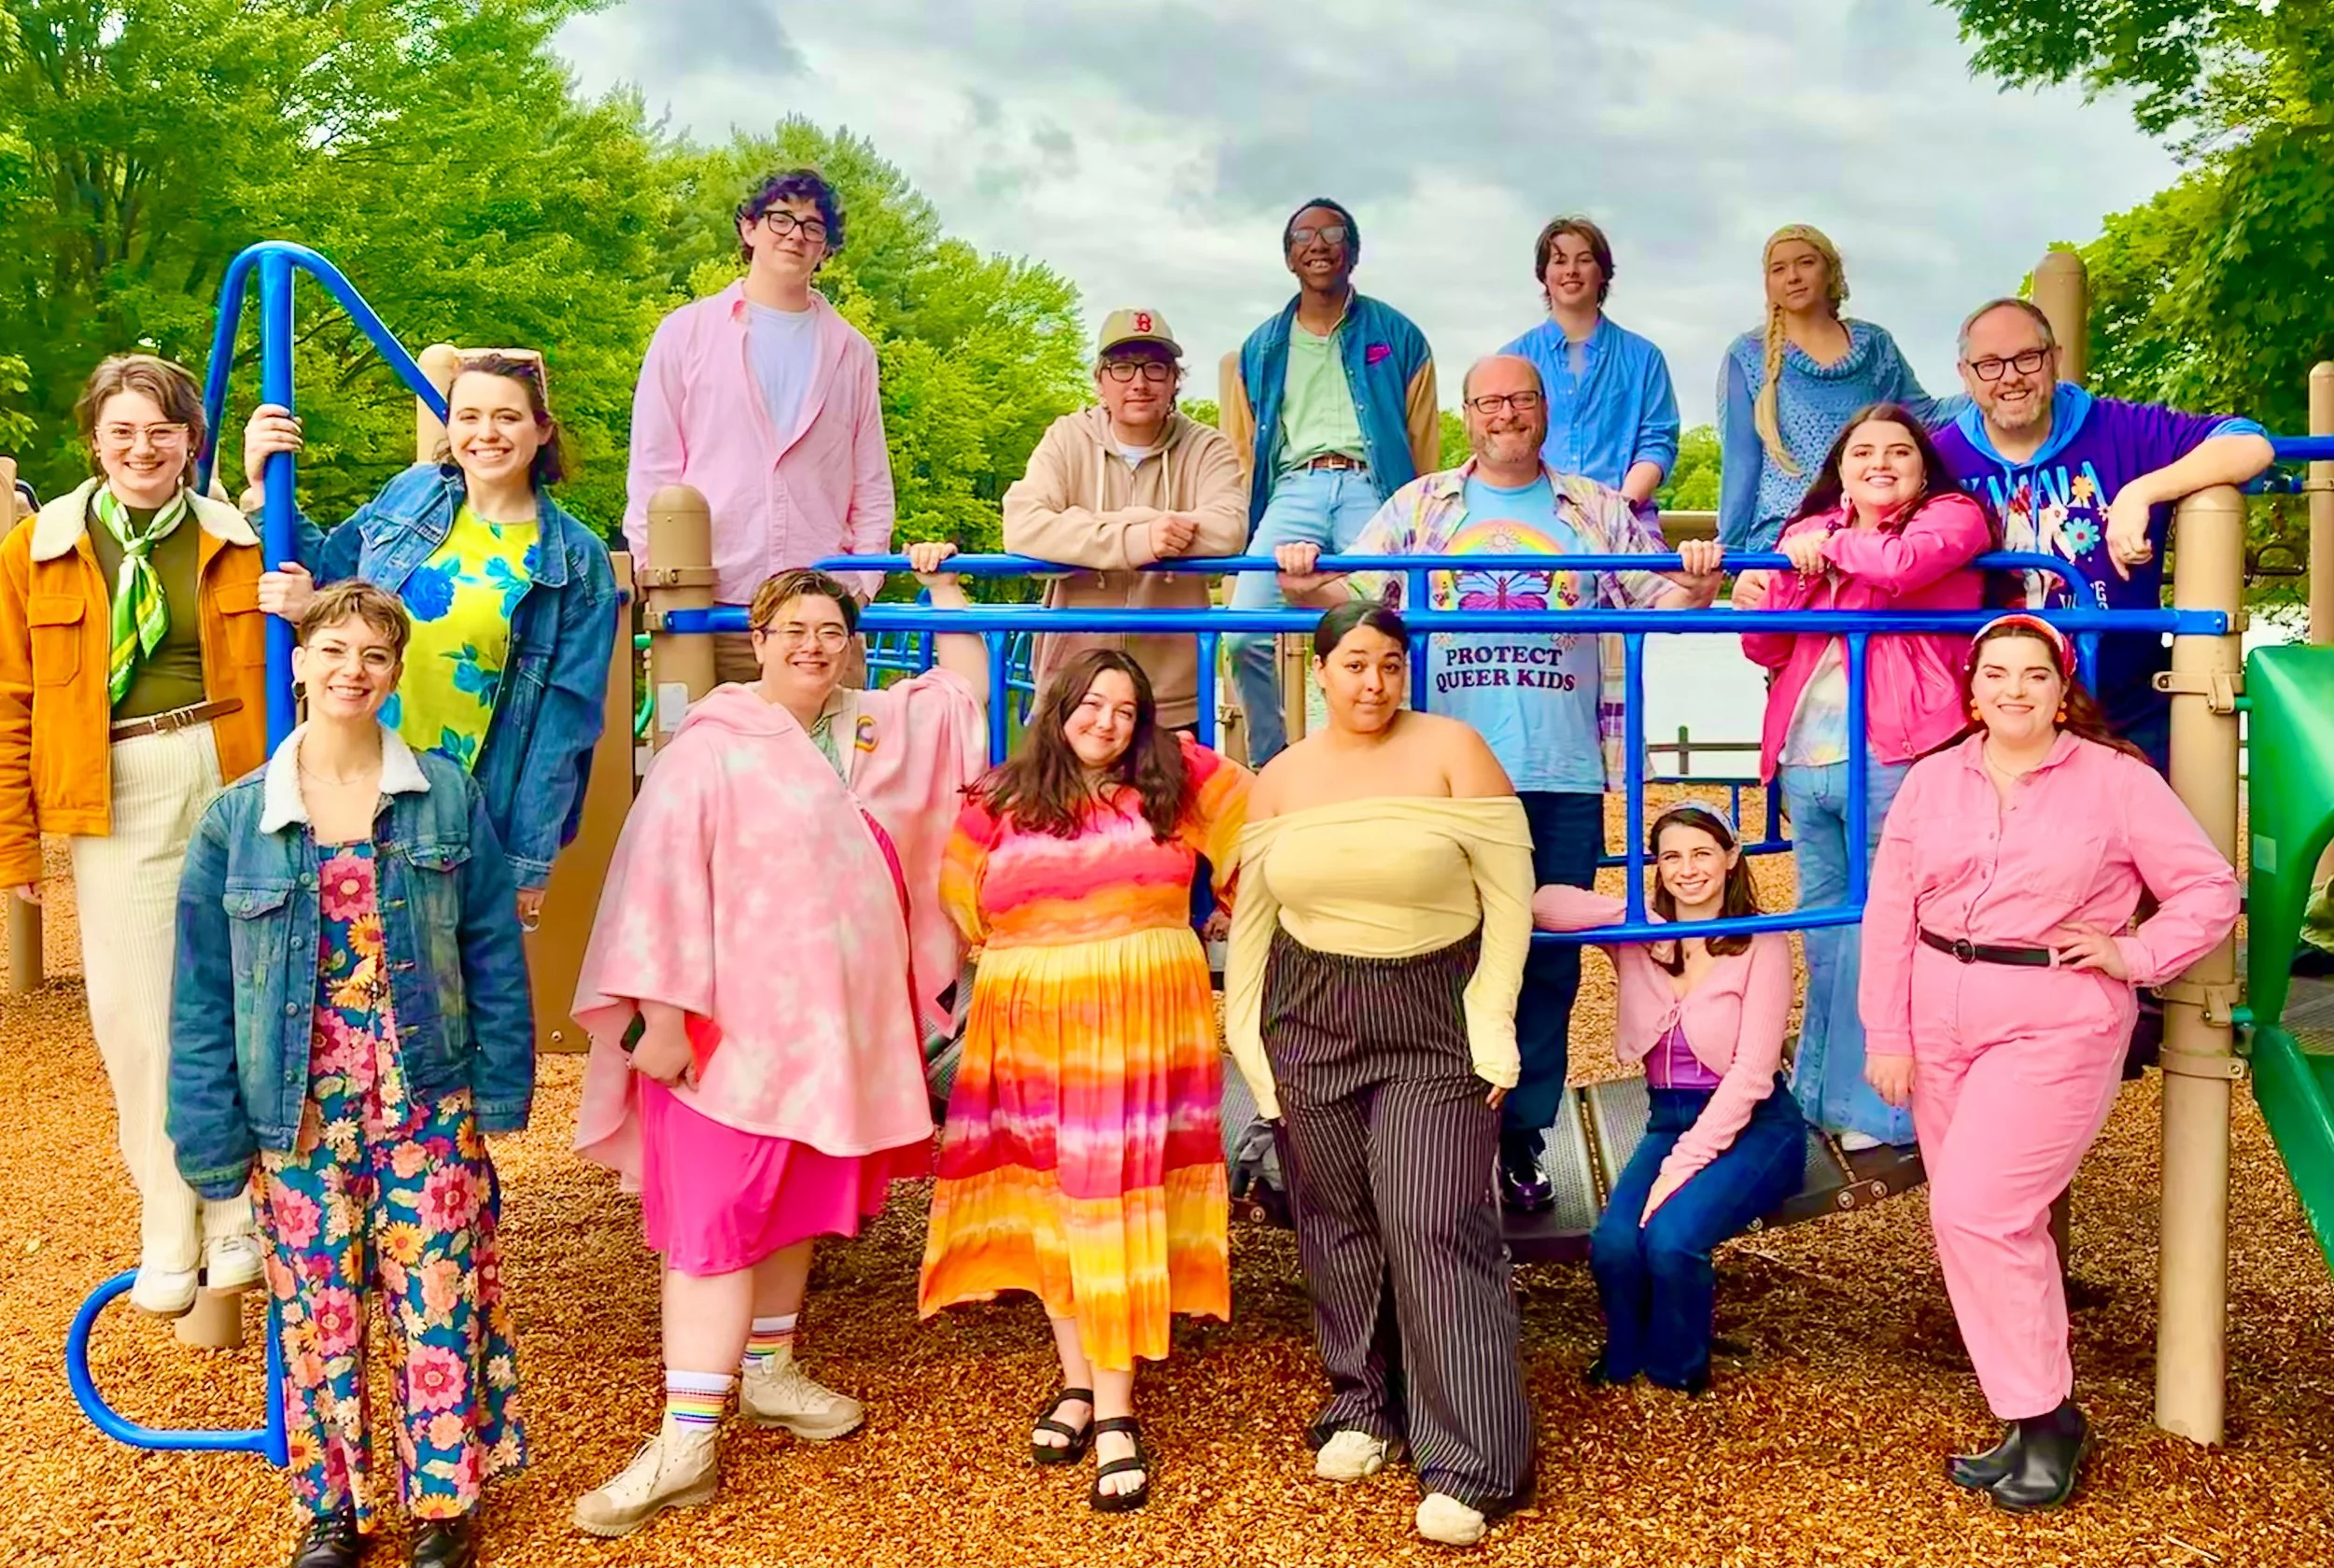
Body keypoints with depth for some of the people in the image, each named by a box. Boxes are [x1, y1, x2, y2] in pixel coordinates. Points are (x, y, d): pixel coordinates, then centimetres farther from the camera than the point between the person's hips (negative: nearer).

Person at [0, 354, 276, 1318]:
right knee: (135, 1016, 2)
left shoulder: (241, 543, 6)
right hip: (115, 802, 0)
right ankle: (169, 1238, 17)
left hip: (232, 785, 0)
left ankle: (235, 1217, 20)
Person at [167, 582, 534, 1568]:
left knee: (438, 1307, 5)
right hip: (297, 1118, 1)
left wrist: (500, 1086, -2)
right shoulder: (236, 821, -1)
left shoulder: (449, 797, -2)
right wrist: (212, 1134, -1)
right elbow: (202, 993, 1)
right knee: (318, 1316, 11)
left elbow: (493, 953, 1)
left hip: (429, 1109, -1)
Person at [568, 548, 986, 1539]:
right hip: (732, 1020, -6)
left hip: (840, 1018, 6)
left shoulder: (881, 725, 10)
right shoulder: (714, 743, -9)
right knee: (715, 1218, -7)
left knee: (799, 1201, 17)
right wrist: (659, 1009, -20)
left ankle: (768, 1372, 35)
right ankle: (687, 1443, -6)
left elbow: (967, 685, 26)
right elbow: (662, 873, -15)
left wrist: (940, 584, 22)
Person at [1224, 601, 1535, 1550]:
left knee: (1436, 1229, -8)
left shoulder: (1453, 750, -4)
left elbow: (1509, 895, -6)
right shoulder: (1279, 779, 6)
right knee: (1337, 1222, 10)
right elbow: (1250, 917, 10)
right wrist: (1248, 1041, 5)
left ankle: (1471, 1466, -2)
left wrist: (1492, 1022, -10)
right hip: (1311, 1019, 4)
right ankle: (1363, 1406, 28)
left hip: (1436, 1021, -3)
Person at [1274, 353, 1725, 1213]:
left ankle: (1521, 1137, 13)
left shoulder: (1599, 512, 14)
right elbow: (1353, 589, 6)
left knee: (1550, 958, 4)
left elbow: (1659, 599, 10)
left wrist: (1694, 586, -10)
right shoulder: (1418, 506, 13)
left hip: (1563, 777, 1)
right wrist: (1306, 585, -14)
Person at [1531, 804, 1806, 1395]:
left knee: (1670, 1238, -29)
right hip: (1671, 1121, 3)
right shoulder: (1637, 933, 1)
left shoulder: (1761, 944, -8)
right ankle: (1624, 1364, 7)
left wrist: (1686, 1163, -19)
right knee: (1612, 1245, -24)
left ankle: (1678, 1371, 1)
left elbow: (1752, 1073, -13)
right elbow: (1539, 903, -16)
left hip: (1753, 1125, -3)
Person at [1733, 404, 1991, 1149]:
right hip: (1807, 758, 6)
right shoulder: (1809, 533, 18)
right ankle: (1818, 1091, 28)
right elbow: (1772, 650, 17)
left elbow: (1905, 561, -21)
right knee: (1823, 936, 15)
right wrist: (1757, 601, -3)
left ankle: (1874, 1105, 7)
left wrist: (1832, 549, -4)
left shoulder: (1951, 516, 2)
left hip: (1890, 755, -6)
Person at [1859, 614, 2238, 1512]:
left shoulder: (2115, 781, -3)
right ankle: (2029, 1416, 22)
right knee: (1978, 1220, 9)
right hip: (1938, 1022, 5)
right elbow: (1888, 910, 5)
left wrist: (2133, 955, -12)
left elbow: (2211, 891, 1)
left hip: (2056, 1026, -5)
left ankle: (2045, 1417, 5)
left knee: (1978, 1212, -13)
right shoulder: (1932, 780, 6)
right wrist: (1885, 1034, 0)